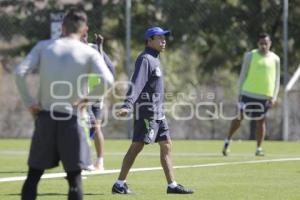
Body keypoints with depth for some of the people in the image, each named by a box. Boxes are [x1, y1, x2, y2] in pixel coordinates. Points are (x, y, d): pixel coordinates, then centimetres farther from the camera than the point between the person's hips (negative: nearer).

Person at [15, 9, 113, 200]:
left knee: (33, 176, 10)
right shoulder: (89, 53, 0)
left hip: (45, 118, 2)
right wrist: (87, 97, -5)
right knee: (74, 179, 6)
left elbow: (20, 73, -7)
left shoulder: (43, 46, 6)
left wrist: (29, 102, -1)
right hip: (71, 120, -2)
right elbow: (107, 80, -17)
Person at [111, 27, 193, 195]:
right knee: (137, 146, -10)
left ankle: (172, 185, 10)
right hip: (146, 110, -10)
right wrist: (128, 106, -34)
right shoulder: (145, 59, -12)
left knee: (166, 146, 8)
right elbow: (136, 83, -23)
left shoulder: (155, 60, 18)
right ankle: (119, 184, -8)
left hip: (158, 112, 10)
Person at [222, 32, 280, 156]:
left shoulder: (275, 59, 5)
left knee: (261, 121, 2)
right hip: (248, 93, -1)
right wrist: (240, 93, 2)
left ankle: (259, 148, 7)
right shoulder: (250, 56, 1)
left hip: (265, 96, 1)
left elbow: (276, 79, 7)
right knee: (239, 117, -1)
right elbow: (243, 75, 6)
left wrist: (274, 97, -2)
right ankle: (227, 142, 14)